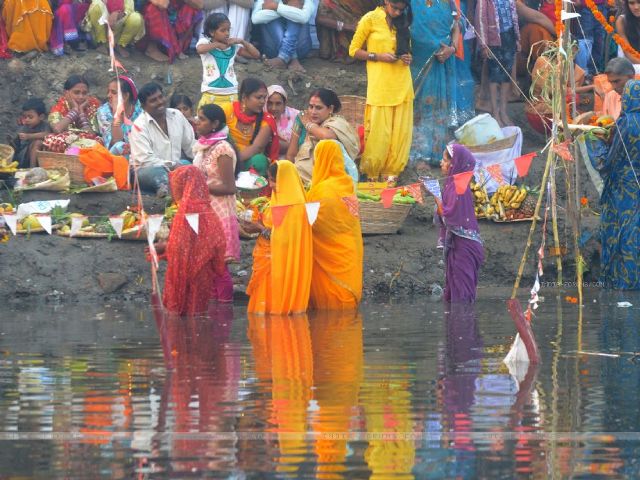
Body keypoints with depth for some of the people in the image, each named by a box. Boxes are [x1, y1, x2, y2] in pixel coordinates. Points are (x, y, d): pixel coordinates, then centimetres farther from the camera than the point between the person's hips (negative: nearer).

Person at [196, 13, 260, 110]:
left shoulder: (233, 46, 5)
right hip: (210, 94, -3)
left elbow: (256, 55, 7)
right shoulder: (205, 42, -3)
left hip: (231, 95, 3)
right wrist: (218, 45, -16)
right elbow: (200, 49, -28)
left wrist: (242, 42, -2)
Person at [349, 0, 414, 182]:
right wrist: (378, 56, -14)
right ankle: (372, 172, 8)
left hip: (402, 83, 5)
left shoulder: (403, 22, 12)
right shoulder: (371, 20, -3)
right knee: (379, 131, -6)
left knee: (401, 131, 2)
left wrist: (408, 57, 2)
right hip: (380, 84, -5)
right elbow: (354, 50, -2)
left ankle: (392, 171, 11)